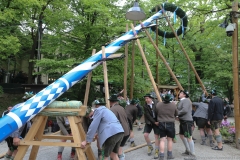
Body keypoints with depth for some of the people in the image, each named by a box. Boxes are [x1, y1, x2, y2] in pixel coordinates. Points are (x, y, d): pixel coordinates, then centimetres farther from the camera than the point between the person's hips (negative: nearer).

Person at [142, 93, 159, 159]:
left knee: (156, 136, -2)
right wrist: (154, 122, -18)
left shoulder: (156, 102, -11)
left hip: (157, 121, -2)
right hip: (149, 122, 2)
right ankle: (150, 147, 21)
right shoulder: (145, 106, -9)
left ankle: (156, 151, 10)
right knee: (145, 134, -5)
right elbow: (148, 116, -13)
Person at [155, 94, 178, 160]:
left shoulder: (158, 104, -8)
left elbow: (156, 114, 4)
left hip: (161, 124, 1)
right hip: (171, 124, -1)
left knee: (162, 140, 4)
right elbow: (176, 114, 5)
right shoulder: (173, 105, -9)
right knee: (169, 139, 11)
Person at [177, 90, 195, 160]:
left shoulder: (186, 100, -13)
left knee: (188, 137, -6)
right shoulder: (181, 101, 16)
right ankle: (187, 150, 35)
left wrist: (177, 114, -13)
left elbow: (185, 110, -25)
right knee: (181, 135, 20)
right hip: (182, 121, 11)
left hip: (187, 121, -11)